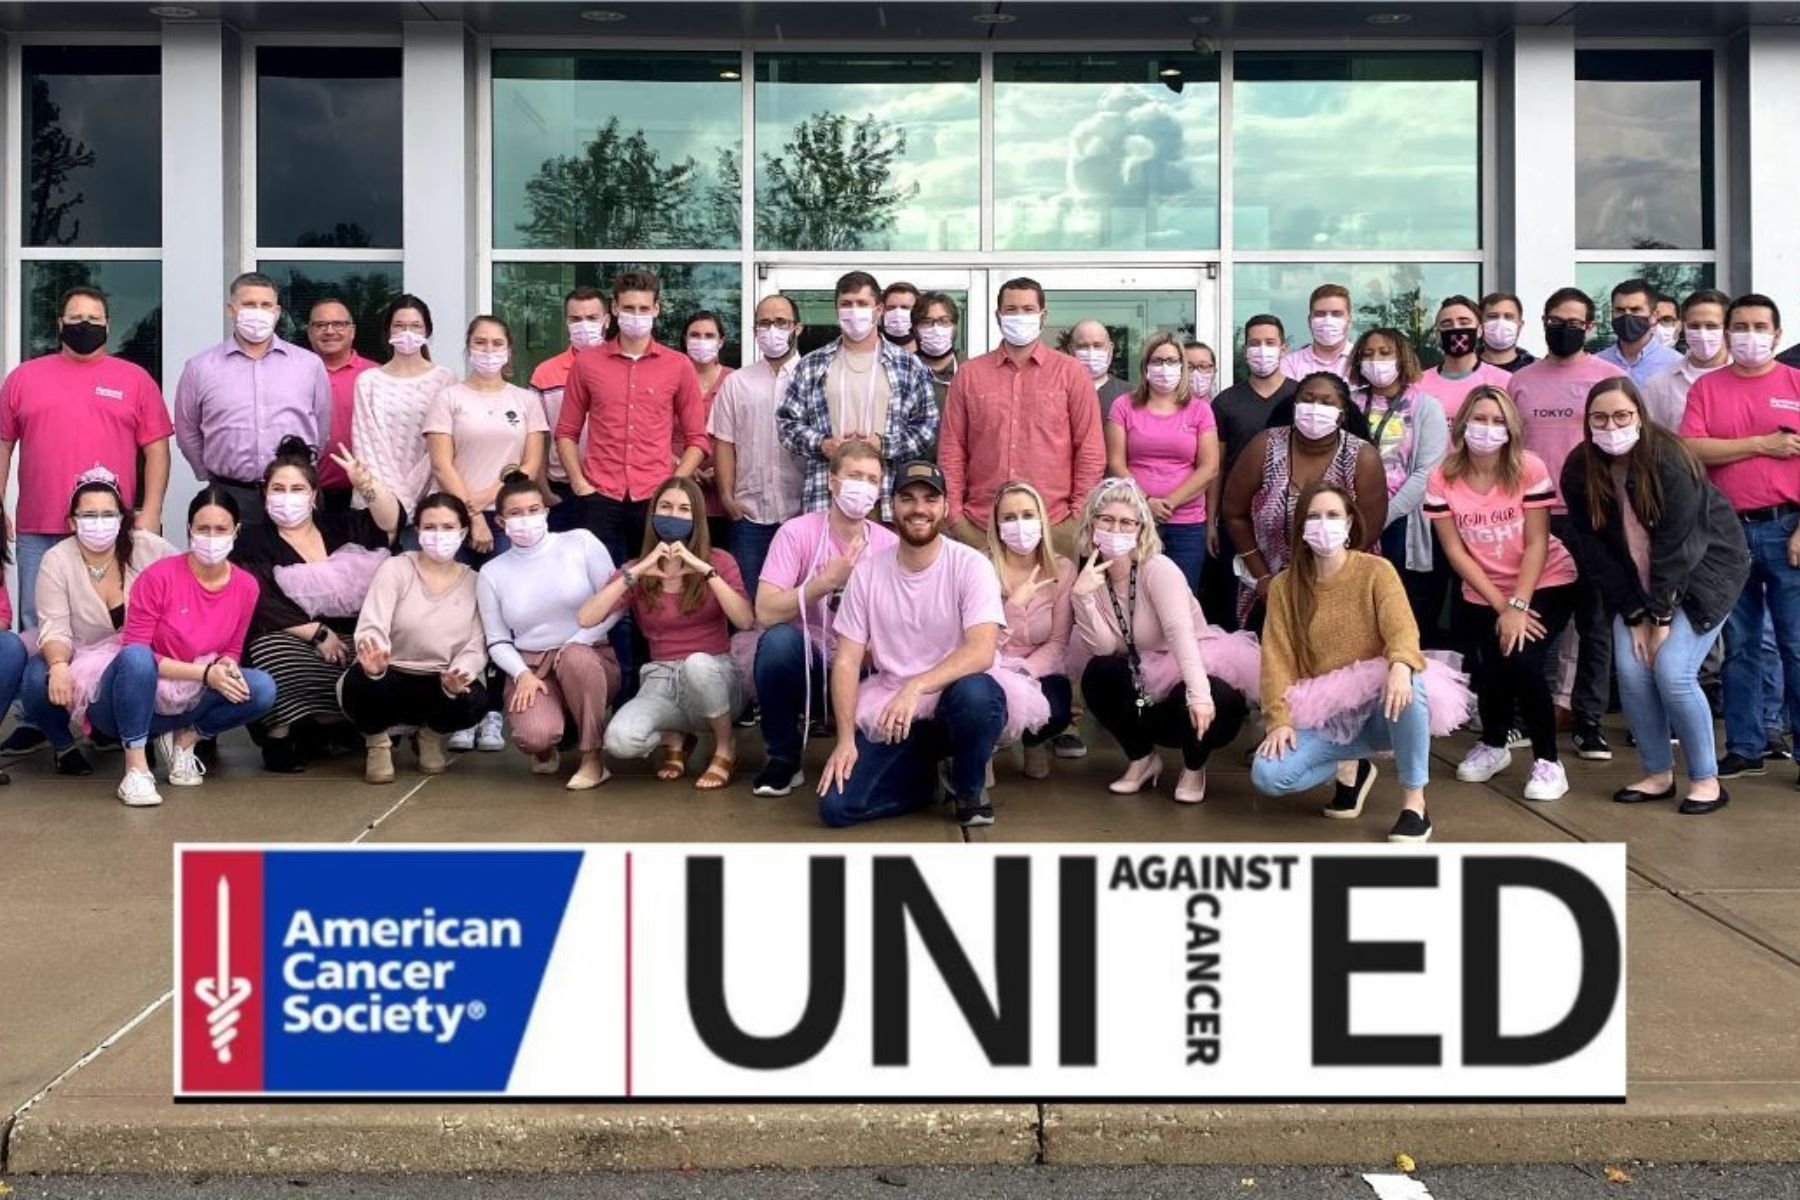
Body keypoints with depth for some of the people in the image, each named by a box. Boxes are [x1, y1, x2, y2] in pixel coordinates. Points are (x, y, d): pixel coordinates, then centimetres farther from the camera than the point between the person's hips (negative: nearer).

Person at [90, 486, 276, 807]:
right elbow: (133, 650, -17)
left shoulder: (246, 586, -4)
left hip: (187, 702, 4)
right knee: (136, 658, -38)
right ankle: (136, 768, -24)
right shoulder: (159, 576, -17)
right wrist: (205, 672, -24)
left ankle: (185, 739, 3)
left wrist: (227, 668, -17)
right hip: (133, 702, -4)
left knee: (262, 688, -20)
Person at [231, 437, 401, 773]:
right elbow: (261, 605, -5)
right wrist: (317, 633, -14)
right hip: (286, 643, -2)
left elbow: (391, 523, 1)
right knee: (276, 656, -36)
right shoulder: (252, 543, 9)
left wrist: (367, 484, -17)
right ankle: (279, 735, -16)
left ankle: (338, 728, -1)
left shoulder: (338, 526, 19)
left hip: (348, 640, 3)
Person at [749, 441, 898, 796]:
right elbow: (766, 613, -21)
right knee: (778, 640, -34)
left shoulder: (889, 545, -3)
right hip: (805, 663, -2)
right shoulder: (797, 532, -11)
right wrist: (827, 580, -26)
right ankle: (783, 758, -11)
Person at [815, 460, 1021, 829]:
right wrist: (846, 739, -11)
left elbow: (982, 651, -24)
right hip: (888, 714, 2)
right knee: (836, 806, -15)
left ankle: (968, 787, -6)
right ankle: (931, 777, 14)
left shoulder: (970, 565, -11)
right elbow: (847, 661, -1)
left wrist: (916, 687, -38)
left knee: (975, 692, -38)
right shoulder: (867, 572, -2)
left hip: (953, 701, -2)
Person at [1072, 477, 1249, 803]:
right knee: (1098, 672, -24)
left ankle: (1194, 767, 2)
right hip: (1142, 689, 4)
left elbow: (1181, 631, -34)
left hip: (1190, 674, -4)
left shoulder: (1158, 570, -19)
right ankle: (1142, 759, 0)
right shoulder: (1090, 576, -3)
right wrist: (1082, 596, -26)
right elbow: (1102, 648, -13)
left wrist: (1198, 693, -48)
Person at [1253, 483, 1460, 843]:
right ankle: (1351, 768, 9)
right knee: (1267, 775, -24)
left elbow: (1402, 628, -20)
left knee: (1406, 684, -39)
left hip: (1380, 708, -2)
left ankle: (1414, 802, -20)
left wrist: (1400, 666, -43)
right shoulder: (1284, 586, 1)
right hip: (1324, 715, 2)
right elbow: (1277, 657, -3)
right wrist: (1280, 720, -16)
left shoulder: (1376, 570, -5)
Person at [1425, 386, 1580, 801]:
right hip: (1482, 595, 2)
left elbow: (1536, 544, -15)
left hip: (1544, 585, -2)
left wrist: (1518, 606, -21)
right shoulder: (1442, 478, -11)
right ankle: (1493, 744, 24)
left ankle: (1547, 761, -3)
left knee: (1520, 658, -22)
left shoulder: (1530, 470, -16)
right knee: (1489, 666, -10)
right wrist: (1500, 606, -13)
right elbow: (1455, 551, -9)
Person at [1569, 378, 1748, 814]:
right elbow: (1595, 549, -7)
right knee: (1631, 671, -9)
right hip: (1638, 581, 5)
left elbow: (1679, 542, -23)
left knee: (1672, 671, -16)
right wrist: (1634, 614, -10)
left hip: (1704, 566, -5)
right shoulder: (1579, 471, -11)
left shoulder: (1668, 460, -24)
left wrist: (1661, 616, -22)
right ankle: (1658, 774, 9)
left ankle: (1706, 778, 0)